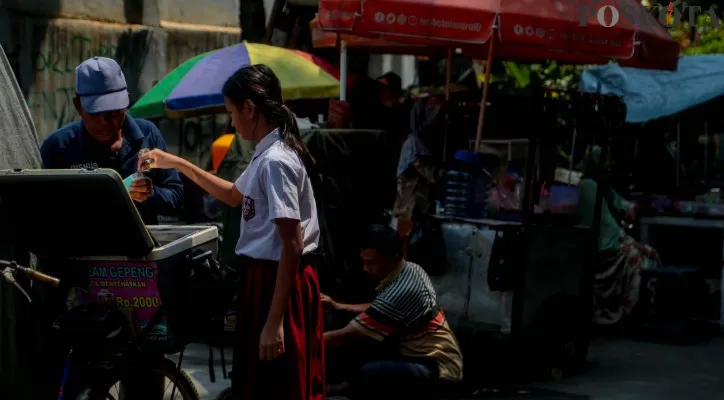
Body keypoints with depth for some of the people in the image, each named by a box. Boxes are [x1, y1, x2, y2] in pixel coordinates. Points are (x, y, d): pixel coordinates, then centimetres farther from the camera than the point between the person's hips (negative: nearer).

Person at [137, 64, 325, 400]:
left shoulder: (275, 162, -20)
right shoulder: (268, 155, 11)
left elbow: (292, 245, -23)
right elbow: (235, 196, 31)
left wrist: (274, 321, -24)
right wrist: (177, 164, 26)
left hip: (277, 284, -10)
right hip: (266, 279, 10)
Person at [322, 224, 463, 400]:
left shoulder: (396, 295, -27)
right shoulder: (411, 270, 2)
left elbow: (344, 337, -23)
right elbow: (380, 310, 21)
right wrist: (339, 306, 17)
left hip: (437, 368, -11)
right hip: (434, 354, 11)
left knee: (365, 377, -31)